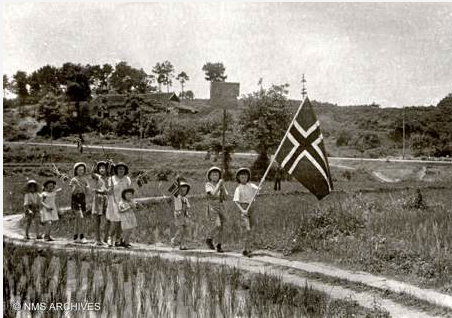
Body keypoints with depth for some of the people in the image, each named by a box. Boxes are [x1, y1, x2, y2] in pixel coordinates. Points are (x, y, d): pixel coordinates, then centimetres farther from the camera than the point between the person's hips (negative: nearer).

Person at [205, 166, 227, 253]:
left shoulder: (221, 185, 11)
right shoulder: (208, 185, -3)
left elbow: (225, 197, 5)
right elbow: (213, 193, -20)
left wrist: (222, 188, -9)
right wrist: (219, 184, -17)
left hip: (220, 206, 5)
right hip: (212, 207, -5)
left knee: (221, 227, 3)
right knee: (217, 225, -20)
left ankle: (219, 246, 10)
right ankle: (209, 239, 2)